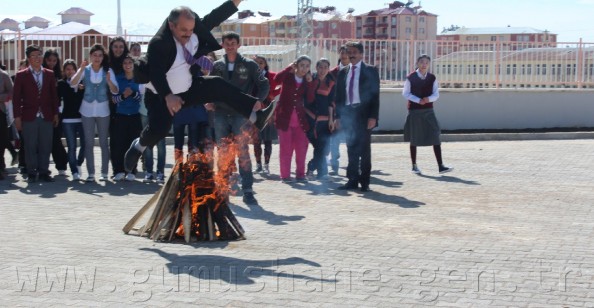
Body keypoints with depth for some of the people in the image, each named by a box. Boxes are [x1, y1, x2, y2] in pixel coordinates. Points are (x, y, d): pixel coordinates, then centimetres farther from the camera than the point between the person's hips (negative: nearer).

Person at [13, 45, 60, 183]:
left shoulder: (50, 74, 9)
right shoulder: (21, 75, 2)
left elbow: (54, 95, 11)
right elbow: (16, 97, 1)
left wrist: (56, 114, 7)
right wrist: (17, 117, -4)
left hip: (47, 117, 2)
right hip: (29, 117, -2)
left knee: (45, 146, 3)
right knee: (31, 146, 1)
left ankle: (44, 172, 12)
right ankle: (32, 173, 9)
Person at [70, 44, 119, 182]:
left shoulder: (108, 71, 1)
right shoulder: (84, 70, 2)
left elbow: (115, 91, -7)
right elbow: (72, 84, -13)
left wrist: (109, 81, -25)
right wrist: (81, 69, -24)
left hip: (103, 110, 0)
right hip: (87, 110, 1)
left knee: (103, 142, 2)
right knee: (89, 142, 2)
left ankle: (104, 172, 7)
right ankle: (91, 173, 5)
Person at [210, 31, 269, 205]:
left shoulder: (249, 65, 4)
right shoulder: (217, 66, 12)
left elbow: (264, 85, 6)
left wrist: (257, 101, -7)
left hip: (241, 114, -3)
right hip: (221, 114, 3)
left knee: (243, 152, -6)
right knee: (223, 153, 6)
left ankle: (247, 190, -3)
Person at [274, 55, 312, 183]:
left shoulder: (307, 81, 8)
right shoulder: (288, 76, 0)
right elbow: (277, 79, -22)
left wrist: (309, 83, -7)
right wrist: (290, 67, -21)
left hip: (300, 120, 3)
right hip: (285, 118, -3)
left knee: (301, 149, 3)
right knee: (285, 148, 0)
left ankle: (300, 174, 13)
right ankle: (285, 175, 6)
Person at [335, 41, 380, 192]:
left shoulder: (370, 71, 1)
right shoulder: (343, 72, 13)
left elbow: (375, 95, -4)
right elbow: (338, 95, 13)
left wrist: (373, 116, -12)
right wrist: (338, 116, 5)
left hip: (363, 114, -3)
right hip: (347, 113, 3)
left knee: (364, 148, 1)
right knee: (351, 149, 5)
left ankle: (364, 181, 8)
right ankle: (353, 180, 10)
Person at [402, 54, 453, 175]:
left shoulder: (432, 78, 4)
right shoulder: (411, 78, -4)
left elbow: (436, 94, 3)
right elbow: (405, 93, -6)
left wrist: (428, 99, -18)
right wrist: (418, 100, -19)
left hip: (428, 110, 3)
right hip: (414, 110, -2)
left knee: (436, 137, -6)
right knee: (414, 139, 5)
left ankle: (440, 166, -7)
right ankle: (414, 166, 17)